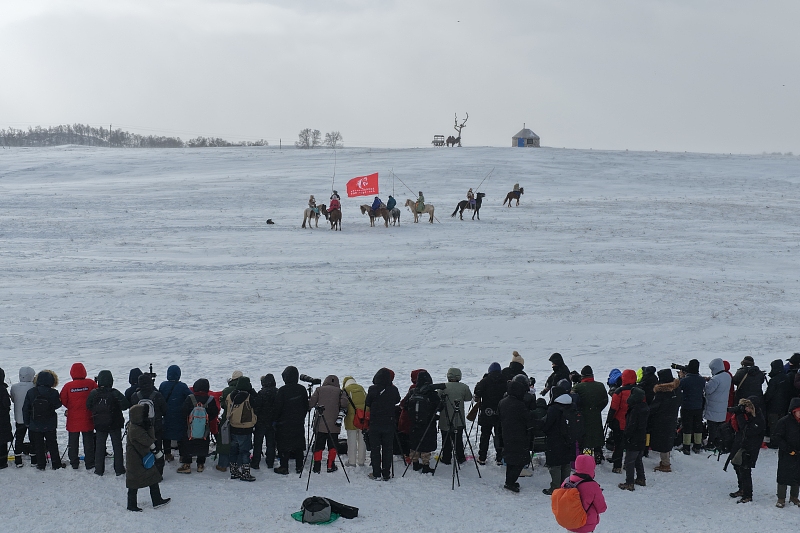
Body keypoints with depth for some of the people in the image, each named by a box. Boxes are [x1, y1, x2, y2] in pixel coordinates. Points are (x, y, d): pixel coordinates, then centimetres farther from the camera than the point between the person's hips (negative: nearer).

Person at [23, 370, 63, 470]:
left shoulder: (31, 392, -6)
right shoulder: (53, 393, -14)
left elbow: (25, 408, -2)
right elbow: (58, 405, 0)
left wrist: (27, 422, 7)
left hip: (35, 425, 1)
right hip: (50, 425, -1)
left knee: (38, 445, 10)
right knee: (52, 444, 10)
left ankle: (41, 464, 11)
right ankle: (56, 464, 12)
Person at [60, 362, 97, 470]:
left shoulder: (68, 386, -9)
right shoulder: (91, 384, -9)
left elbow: (63, 400, -1)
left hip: (73, 420, 0)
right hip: (87, 420, 0)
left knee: (73, 442, 11)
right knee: (88, 442, 7)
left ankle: (74, 463, 14)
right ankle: (89, 464, 9)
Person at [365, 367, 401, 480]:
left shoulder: (373, 389, -11)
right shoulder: (393, 390, -6)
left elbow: (367, 406, -2)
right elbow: (397, 401, 12)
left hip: (375, 424, -1)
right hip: (389, 424, 1)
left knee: (375, 449, 7)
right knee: (388, 449, 8)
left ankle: (376, 473, 7)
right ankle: (386, 474, 9)